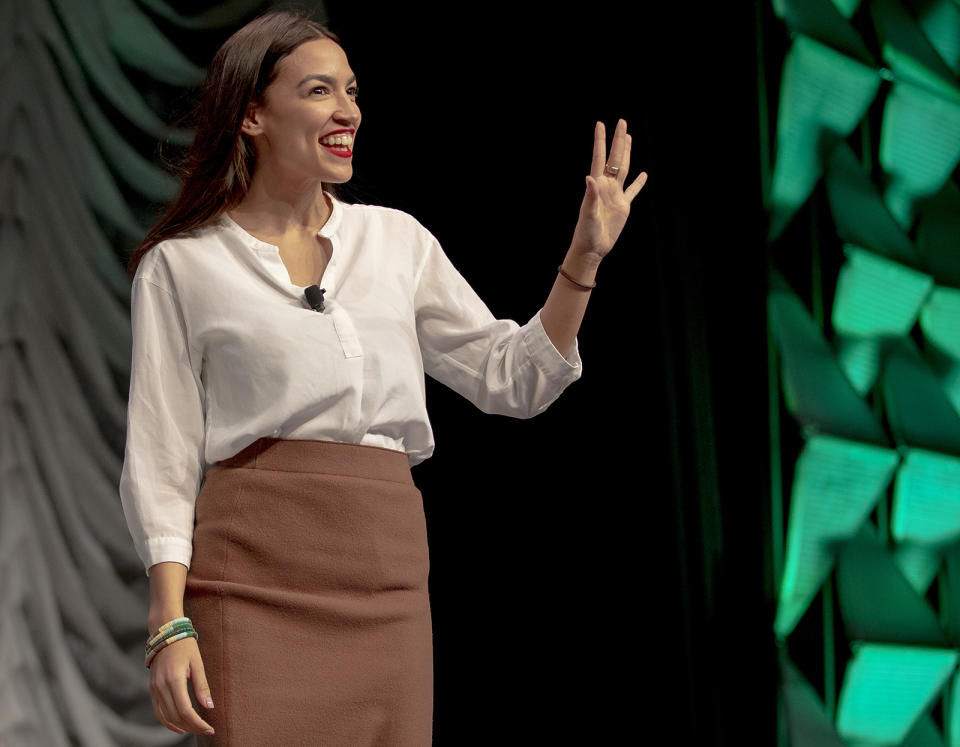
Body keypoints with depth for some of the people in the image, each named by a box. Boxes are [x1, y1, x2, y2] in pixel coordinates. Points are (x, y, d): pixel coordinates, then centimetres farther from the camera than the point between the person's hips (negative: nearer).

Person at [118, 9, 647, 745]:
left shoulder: (397, 240, 15)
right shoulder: (180, 268, 5)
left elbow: (515, 378, 16)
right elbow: (160, 458, 1)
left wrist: (584, 257, 4)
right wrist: (170, 627, -9)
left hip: (388, 583, 4)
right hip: (254, 574, -3)